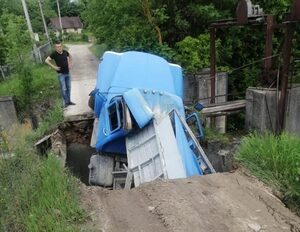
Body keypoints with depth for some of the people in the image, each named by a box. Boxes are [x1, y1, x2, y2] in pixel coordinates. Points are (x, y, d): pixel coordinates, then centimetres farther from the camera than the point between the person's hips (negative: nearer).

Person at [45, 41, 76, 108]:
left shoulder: (65, 52, -1)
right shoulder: (54, 54, -13)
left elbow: (70, 56, 21)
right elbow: (46, 60, -13)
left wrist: (69, 64, 10)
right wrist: (53, 67, -15)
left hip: (67, 73, 5)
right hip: (61, 74, -4)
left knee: (68, 88, 12)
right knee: (64, 89, -2)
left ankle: (69, 101, 24)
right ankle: (66, 102, 10)